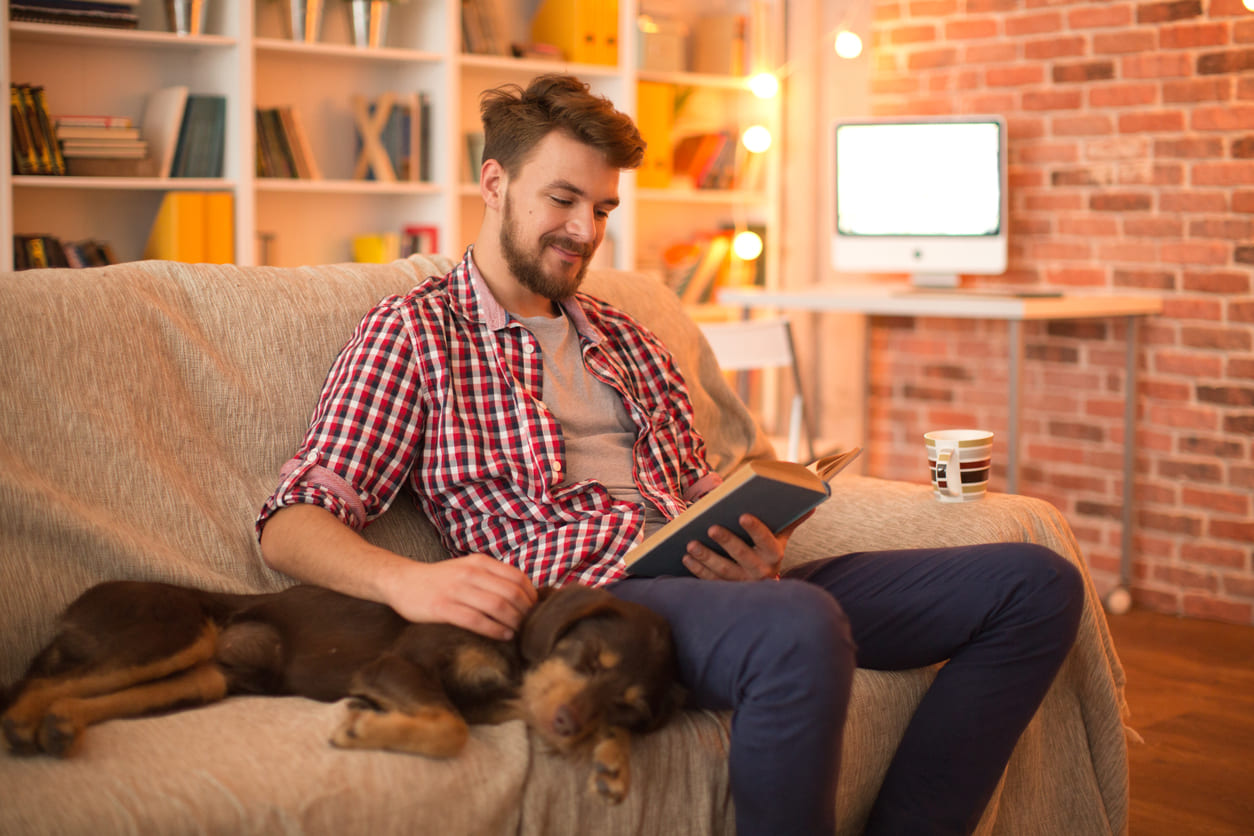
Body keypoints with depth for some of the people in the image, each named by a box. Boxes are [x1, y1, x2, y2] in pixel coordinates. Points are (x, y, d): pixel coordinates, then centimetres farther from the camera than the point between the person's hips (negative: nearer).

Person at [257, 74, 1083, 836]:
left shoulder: (627, 341, 27)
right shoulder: (412, 332, 7)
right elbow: (293, 522, -3)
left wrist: (753, 549, -1)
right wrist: (406, 580, -25)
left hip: (707, 577, 7)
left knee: (1037, 582, -6)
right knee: (801, 628, -40)